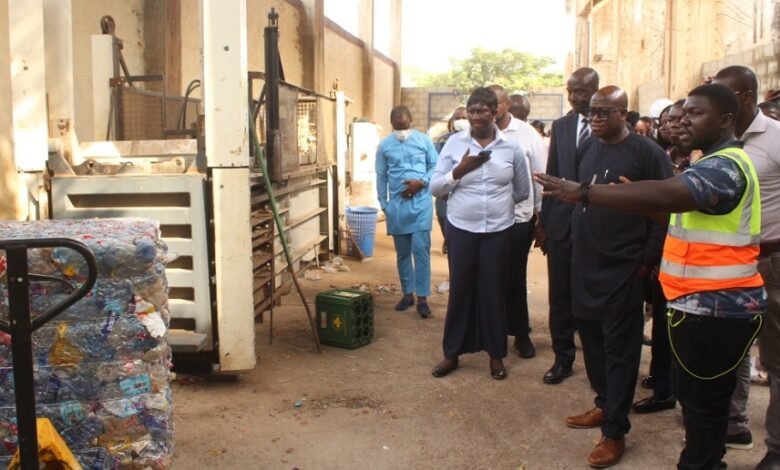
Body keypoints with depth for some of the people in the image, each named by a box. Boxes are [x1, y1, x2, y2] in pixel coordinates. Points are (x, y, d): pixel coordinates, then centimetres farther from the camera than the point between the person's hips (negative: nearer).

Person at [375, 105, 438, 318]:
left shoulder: (424, 140, 2)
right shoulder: (384, 145, 5)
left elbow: (435, 166, 5)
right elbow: (381, 177, 9)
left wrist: (421, 182, -12)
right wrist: (384, 204, 7)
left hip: (421, 202, -2)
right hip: (397, 204, 2)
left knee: (421, 249, -8)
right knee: (402, 252, 9)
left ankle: (422, 298, -2)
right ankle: (408, 293, 22)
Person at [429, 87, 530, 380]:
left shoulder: (511, 148, 0)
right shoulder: (454, 143, -1)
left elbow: (522, 192, 11)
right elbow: (435, 188, -3)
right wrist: (459, 170, -17)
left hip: (499, 230, 0)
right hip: (461, 229, 0)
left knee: (494, 290, 9)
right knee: (460, 290, 8)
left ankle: (496, 354, 25)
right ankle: (452, 353, 22)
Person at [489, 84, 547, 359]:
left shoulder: (527, 134, -3)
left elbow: (540, 175, 0)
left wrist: (542, 215, -1)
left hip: (519, 218, -1)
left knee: (516, 278, 12)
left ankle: (521, 335, 25)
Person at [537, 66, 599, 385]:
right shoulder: (561, 126, 6)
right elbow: (551, 175, 9)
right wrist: (543, 222, 7)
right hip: (562, 224, 4)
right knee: (561, 296, 9)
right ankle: (563, 358, 23)